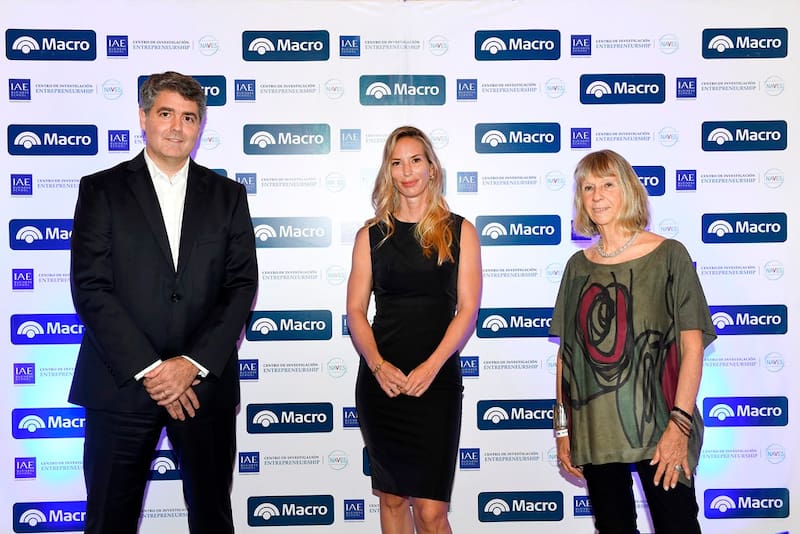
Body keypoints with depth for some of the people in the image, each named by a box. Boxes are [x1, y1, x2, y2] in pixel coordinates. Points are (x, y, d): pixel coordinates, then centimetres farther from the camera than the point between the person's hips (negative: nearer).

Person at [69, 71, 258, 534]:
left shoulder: (227, 195, 8)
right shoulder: (102, 190, 3)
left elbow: (241, 287, 1)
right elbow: (91, 289, -5)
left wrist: (193, 364, -10)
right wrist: (149, 369, -12)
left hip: (206, 383, 2)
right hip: (121, 383, -1)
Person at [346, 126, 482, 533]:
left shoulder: (459, 231, 4)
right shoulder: (371, 235, 8)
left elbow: (467, 309, -2)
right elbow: (355, 310, 4)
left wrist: (431, 366, -14)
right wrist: (377, 365, -12)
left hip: (436, 380, -2)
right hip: (380, 379, 2)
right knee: (392, 498, 12)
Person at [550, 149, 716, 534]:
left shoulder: (668, 255, -2)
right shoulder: (578, 266, 8)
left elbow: (692, 345, -6)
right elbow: (566, 351, 10)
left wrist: (679, 423, -14)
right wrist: (563, 427, 7)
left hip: (656, 427, -3)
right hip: (593, 430, 3)